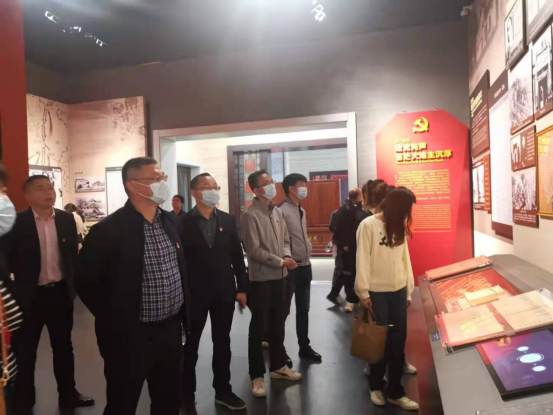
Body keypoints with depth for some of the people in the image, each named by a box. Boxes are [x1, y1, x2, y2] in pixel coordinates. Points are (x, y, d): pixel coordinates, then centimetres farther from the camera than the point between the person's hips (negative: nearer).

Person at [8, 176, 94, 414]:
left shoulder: (66, 219, 1)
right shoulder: (17, 222, -10)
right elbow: (8, 259, -7)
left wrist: (73, 284, 7)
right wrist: (12, 292, -8)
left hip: (60, 293, 3)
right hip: (29, 295, -3)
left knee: (64, 347, 17)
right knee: (24, 351, 13)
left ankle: (68, 394, 34)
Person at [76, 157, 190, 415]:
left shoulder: (171, 221, 4)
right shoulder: (108, 230, -16)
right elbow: (86, 282, -10)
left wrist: (183, 313, 10)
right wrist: (114, 323, -5)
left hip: (171, 328, 6)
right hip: (130, 335, -5)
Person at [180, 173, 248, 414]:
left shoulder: (228, 220, 3)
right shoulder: (183, 223, -7)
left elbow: (237, 256, 5)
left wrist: (242, 288, 2)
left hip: (224, 291, 3)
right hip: (194, 293, -3)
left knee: (222, 343, 15)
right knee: (191, 344, 12)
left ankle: (223, 390, 32)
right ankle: (188, 395, 29)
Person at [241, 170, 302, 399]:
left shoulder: (277, 211, 8)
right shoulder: (250, 215, -13)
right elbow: (254, 250, -17)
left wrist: (287, 256, -6)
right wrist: (280, 262, -15)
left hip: (279, 276, 7)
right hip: (261, 278, -7)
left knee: (278, 324, 18)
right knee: (259, 327, 4)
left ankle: (278, 366, 35)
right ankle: (257, 376, 18)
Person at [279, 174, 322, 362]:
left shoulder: (301, 211, 14)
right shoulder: (282, 211, -16)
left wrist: (308, 251, 15)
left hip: (305, 266, 8)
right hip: (291, 268, -8)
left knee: (303, 309, 16)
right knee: (284, 310, 4)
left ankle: (304, 346, 28)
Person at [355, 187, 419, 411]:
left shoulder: (399, 227, 9)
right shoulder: (368, 225, -11)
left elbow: (405, 259, 10)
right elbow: (362, 261, -11)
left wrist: (409, 291, 9)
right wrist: (363, 293, -11)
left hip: (399, 292, 6)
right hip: (377, 293, -5)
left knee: (398, 342, 9)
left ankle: (395, 392, 24)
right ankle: (376, 386, 29)